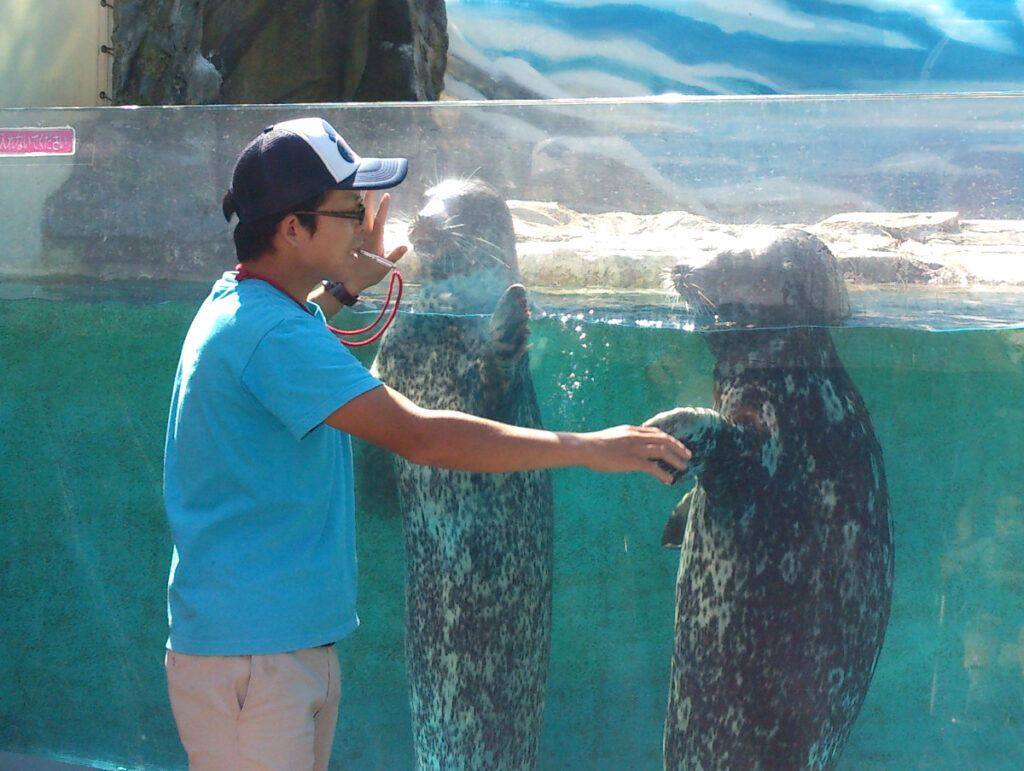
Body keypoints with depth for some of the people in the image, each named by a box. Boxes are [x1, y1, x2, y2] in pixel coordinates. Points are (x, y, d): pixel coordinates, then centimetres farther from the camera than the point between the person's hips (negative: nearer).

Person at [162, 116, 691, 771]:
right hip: (246, 658, -10)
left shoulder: (240, 302, 11)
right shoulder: (273, 334, -22)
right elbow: (419, 436, -27)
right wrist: (590, 448, -21)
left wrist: (345, 286, 29)